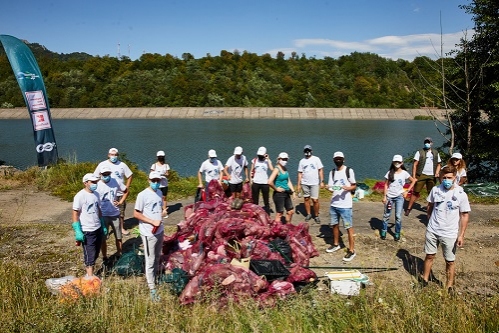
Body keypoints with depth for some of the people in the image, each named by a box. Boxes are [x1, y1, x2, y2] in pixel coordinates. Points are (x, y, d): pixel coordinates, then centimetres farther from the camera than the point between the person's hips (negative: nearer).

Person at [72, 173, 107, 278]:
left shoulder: (96, 194, 8)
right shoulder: (80, 196, -14)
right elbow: (75, 214, -14)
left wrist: (103, 226, 18)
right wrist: (77, 231, -18)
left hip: (98, 229, 7)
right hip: (87, 231, -7)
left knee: (95, 254, 15)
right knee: (90, 255, -3)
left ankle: (88, 272, 29)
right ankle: (90, 277, 3)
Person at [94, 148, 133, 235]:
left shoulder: (122, 165, 1)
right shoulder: (102, 164, -2)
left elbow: (130, 175, 8)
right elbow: (95, 177, 3)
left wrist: (127, 187, 2)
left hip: (120, 193, 2)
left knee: (121, 212, 11)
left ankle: (122, 228, 25)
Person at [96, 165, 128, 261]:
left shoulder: (116, 182, -6)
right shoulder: (97, 185, -14)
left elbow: (126, 191, 10)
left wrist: (120, 202, -1)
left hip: (115, 214, 3)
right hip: (103, 216, -2)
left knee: (118, 237, 13)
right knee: (103, 238, 10)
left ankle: (119, 255, 31)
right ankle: (105, 258, 25)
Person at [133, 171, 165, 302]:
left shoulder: (159, 192, 5)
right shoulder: (143, 195, -16)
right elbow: (136, 214, -15)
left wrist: (159, 220, 3)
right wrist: (152, 221, -19)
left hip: (160, 231, 7)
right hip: (149, 233, -7)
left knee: (157, 258, 20)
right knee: (150, 261, 1)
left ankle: (156, 278, 37)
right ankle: (152, 289, 9)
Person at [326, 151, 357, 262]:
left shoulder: (349, 170, -3)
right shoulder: (332, 172, 10)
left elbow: (354, 186, 1)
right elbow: (330, 187, 8)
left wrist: (348, 188, -20)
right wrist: (330, 188, -15)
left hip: (345, 205, -5)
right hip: (334, 204, 5)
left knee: (349, 227, -2)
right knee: (334, 224, 17)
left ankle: (351, 250, 4)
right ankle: (336, 244, 35)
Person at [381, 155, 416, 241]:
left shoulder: (404, 173, -3)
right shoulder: (390, 173, -1)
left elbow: (413, 181, 7)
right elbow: (386, 185, 1)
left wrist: (407, 191, 2)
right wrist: (384, 196, -4)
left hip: (399, 196, -1)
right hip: (389, 196, 1)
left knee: (398, 216, -2)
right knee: (386, 215, 7)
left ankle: (397, 234, 11)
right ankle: (384, 231, 18)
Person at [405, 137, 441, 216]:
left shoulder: (436, 153, 12)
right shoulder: (420, 152, 0)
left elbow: (438, 164, 16)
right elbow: (415, 165, -4)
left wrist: (437, 173, -3)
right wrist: (414, 176, -11)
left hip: (432, 176, 4)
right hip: (421, 175, -4)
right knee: (415, 192, -3)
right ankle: (409, 208, 2)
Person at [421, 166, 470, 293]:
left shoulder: (461, 195, -10)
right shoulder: (435, 190, -2)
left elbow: (465, 215, -6)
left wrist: (461, 235, -9)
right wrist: (430, 221, 10)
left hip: (449, 234, -3)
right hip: (432, 231, 3)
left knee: (450, 261, 7)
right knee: (429, 256, 14)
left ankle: (449, 287, 22)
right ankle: (424, 281, 30)